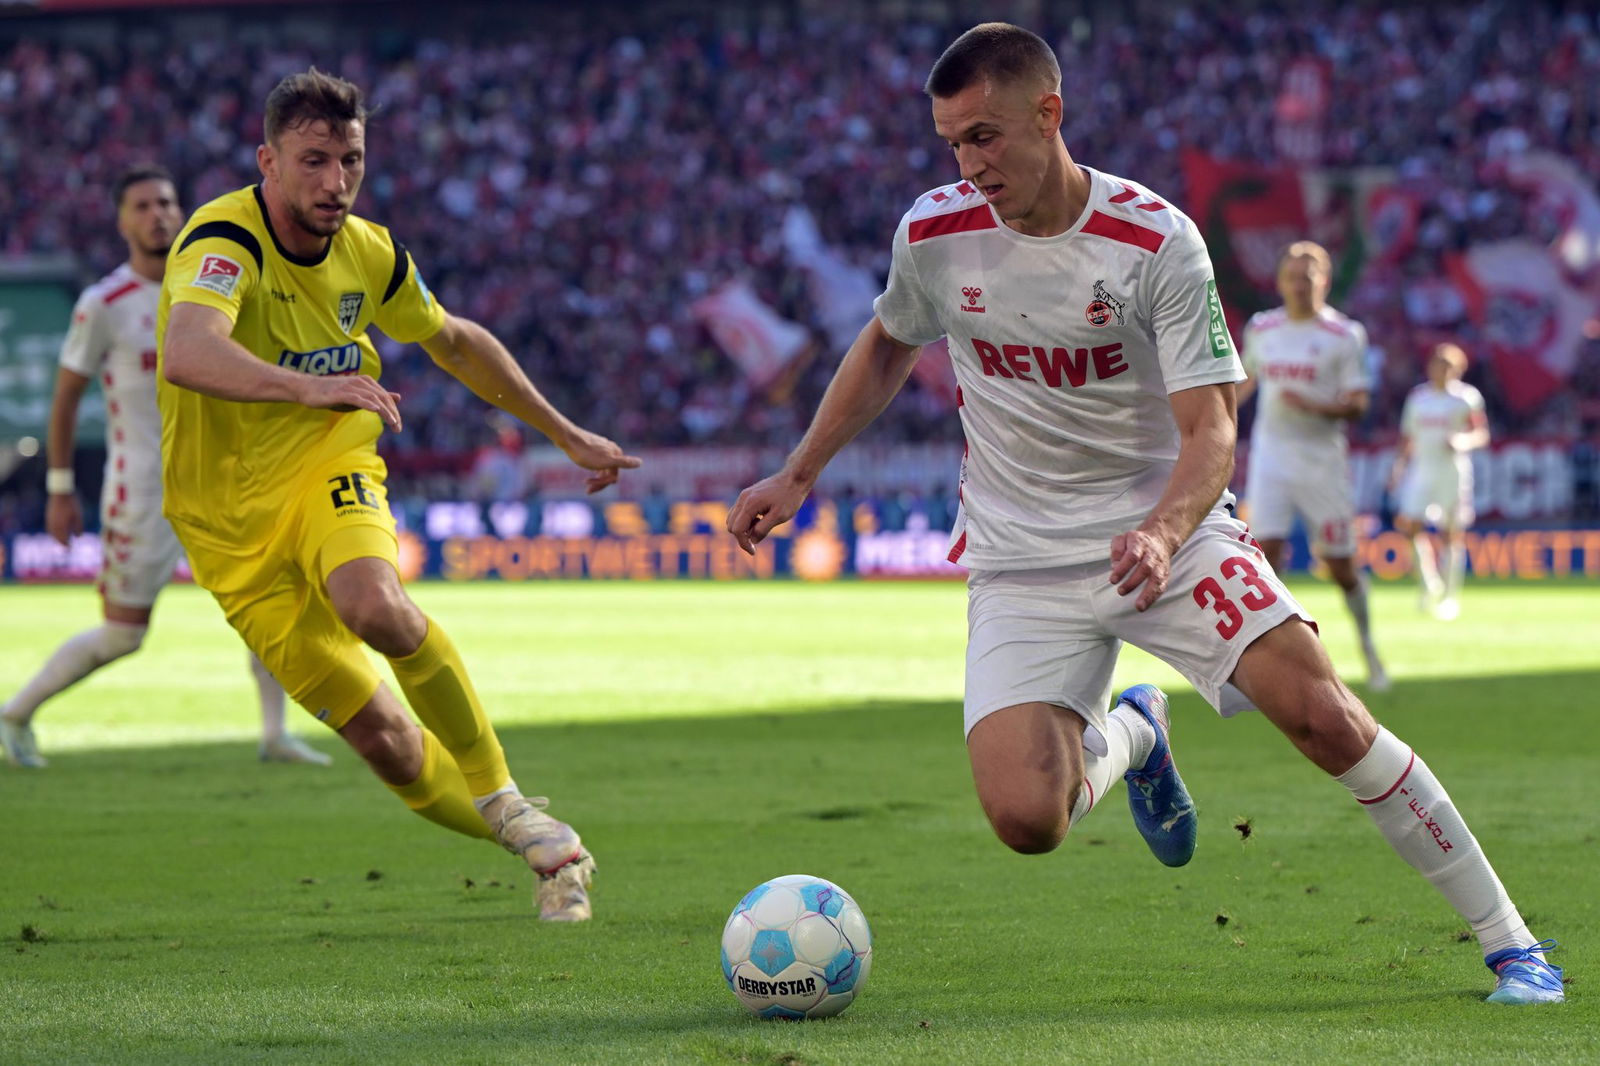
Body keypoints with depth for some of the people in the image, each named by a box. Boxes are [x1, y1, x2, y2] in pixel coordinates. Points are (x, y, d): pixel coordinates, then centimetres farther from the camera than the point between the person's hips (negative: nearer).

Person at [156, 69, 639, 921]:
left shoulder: (369, 254, -2)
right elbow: (187, 355, -43)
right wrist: (308, 386, -58)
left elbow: (455, 341, 19)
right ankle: (546, 852, 12)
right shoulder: (225, 241, -21)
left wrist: (566, 434, 25)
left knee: (376, 605, -33)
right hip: (231, 519, -3)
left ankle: (501, 798, -16)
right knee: (380, 736, -6)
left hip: (329, 467, 3)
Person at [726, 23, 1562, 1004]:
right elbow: (888, 348, 17)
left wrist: (1162, 535, -37)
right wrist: (797, 476, 16)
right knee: (1025, 818, -19)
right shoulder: (934, 234, -6)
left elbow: (1210, 428, -18)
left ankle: (1509, 941, -4)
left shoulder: (1157, 241, -15)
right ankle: (1126, 737, 19)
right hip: (1022, 565, 2)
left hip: (1166, 528, -2)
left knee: (1324, 716, -19)